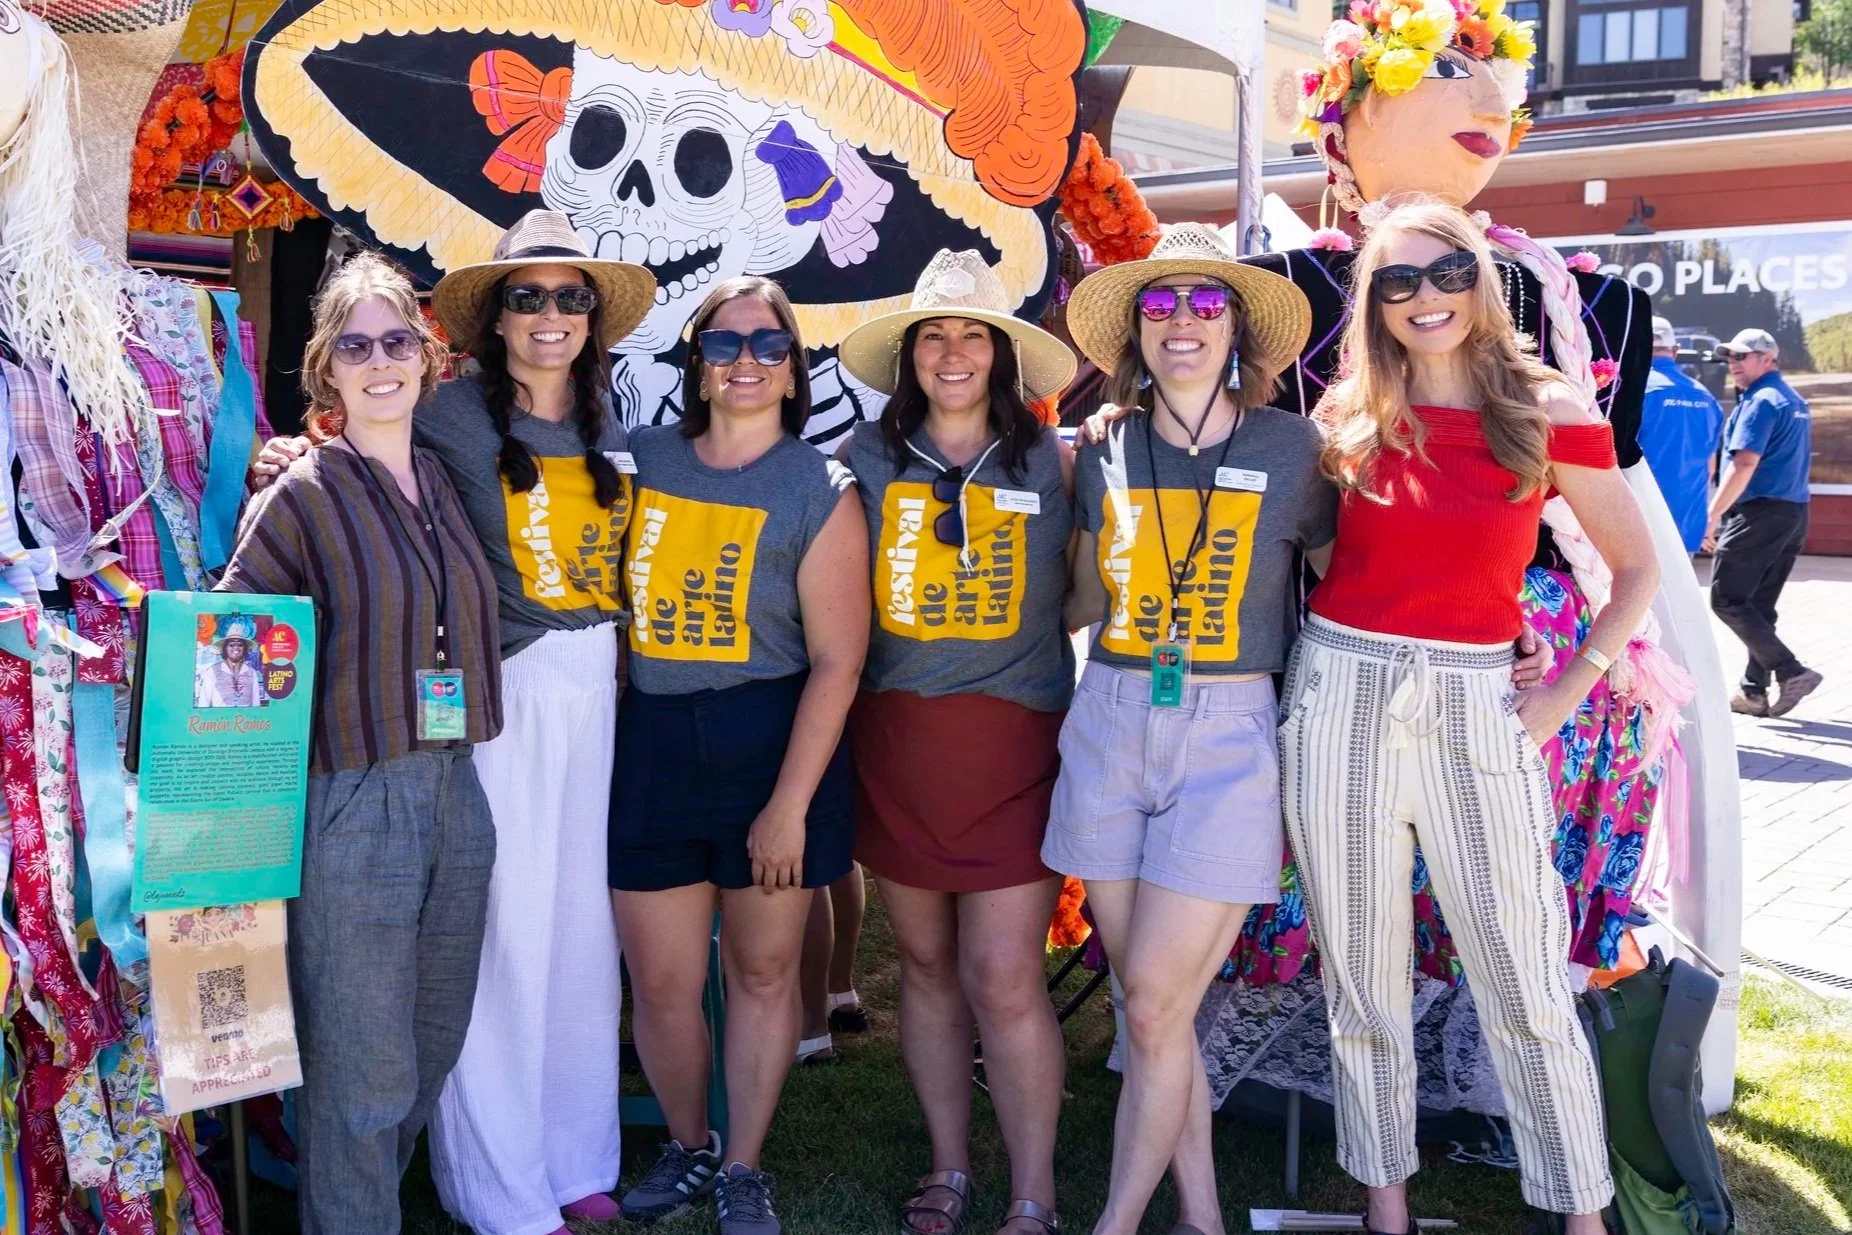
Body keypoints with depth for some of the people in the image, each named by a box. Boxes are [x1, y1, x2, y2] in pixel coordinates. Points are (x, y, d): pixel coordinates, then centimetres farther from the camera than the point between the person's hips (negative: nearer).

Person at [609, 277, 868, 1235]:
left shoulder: (819, 490, -4)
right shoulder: (640, 460, 5)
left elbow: (836, 658, -8)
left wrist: (789, 805, -13)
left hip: (772, 743, -2)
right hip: (650, 742, 2)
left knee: (762, 973, 10)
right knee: (660, 983, 5)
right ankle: (688, 1147, 32)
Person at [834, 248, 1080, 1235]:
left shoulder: (1052, 460, 1)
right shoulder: (863, 460, 4)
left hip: (1014, 743, -2)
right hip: (895, 740, 2)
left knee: (1002, 978, -5)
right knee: (925, 964, 12)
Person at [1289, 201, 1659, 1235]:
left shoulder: (1549, 412, -2)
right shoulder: (1352, 418, 4)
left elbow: (1640, 573, 6)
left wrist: (1564, 695, -2)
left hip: (1477, 706, -2)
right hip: (1342, 695, 2)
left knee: (1527, 982, 1)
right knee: (1363, 975, 9)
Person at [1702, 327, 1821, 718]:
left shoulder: (1760, 401, -12)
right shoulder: (1795, 401, 18)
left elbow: (1744, 465, -20)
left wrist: (1712, 514, -17)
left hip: (1759, 512, -9)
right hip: (1794, 513, 9)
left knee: (1727, 600, -7)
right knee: (1760, 605, 12)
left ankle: (1790, 671, -13)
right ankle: (1754, 690, 12)